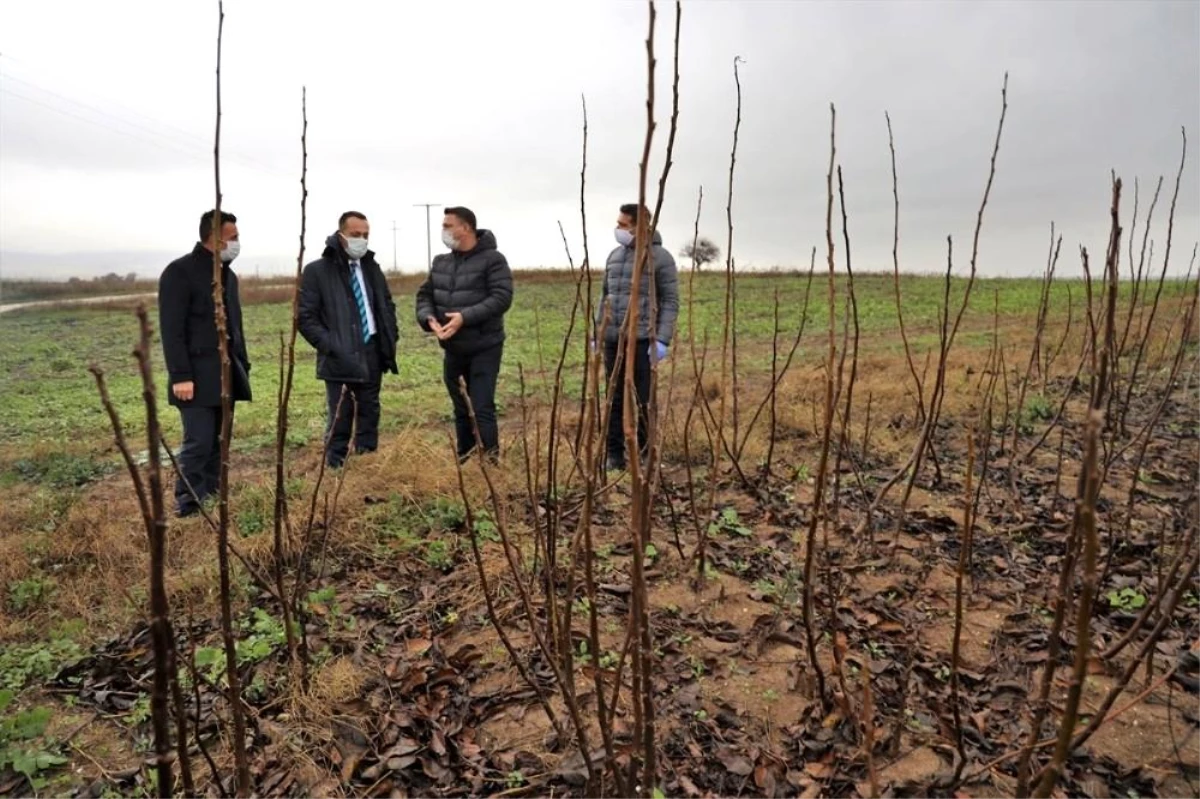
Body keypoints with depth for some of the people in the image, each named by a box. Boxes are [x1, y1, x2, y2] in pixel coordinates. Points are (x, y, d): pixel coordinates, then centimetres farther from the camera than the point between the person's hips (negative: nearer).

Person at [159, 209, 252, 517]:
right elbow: (171, 329, -13)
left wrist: (244, 366, 16)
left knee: (219, 444, 9)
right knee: (198, 443, -8)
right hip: (198, 376, -7)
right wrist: (180, 375, -18)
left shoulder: (228, 275, 16)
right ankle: (188, 506, 2)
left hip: (227, 374, 7)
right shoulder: (179, 272, -8)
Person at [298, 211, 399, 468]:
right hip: (340, 360, -5)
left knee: (369, 416, 13)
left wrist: (390, 339, 7)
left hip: (372, 356, 5)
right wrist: (330, 347, -15)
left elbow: (387, 305, 20)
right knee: (340, 421, 1)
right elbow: (305, 317, -7)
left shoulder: (372, 268, 12)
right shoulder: (317, 270, -5)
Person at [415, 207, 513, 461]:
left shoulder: (492, 259, -10)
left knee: (483, 409, -9)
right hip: (452, 350, 6)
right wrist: (428, 318, -11)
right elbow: (424, 295, 12)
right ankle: (464, 457, 29)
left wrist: (465, 317, -27)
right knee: (460, 409, 16)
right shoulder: (440, 262, 11)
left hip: (484, 349, -6)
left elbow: (502, 298, -19)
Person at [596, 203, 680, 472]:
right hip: (613, 340, 5)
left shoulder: (660, 257, -4)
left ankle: (645, 455, 11)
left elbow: (671, 302, -6)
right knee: (615, 399, 8)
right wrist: (597, 334, 14)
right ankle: (614, 455, 16)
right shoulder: (615, 255, 14)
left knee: (643, 401, 0)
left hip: (642, 341, -5)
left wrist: (663, 340, -14)